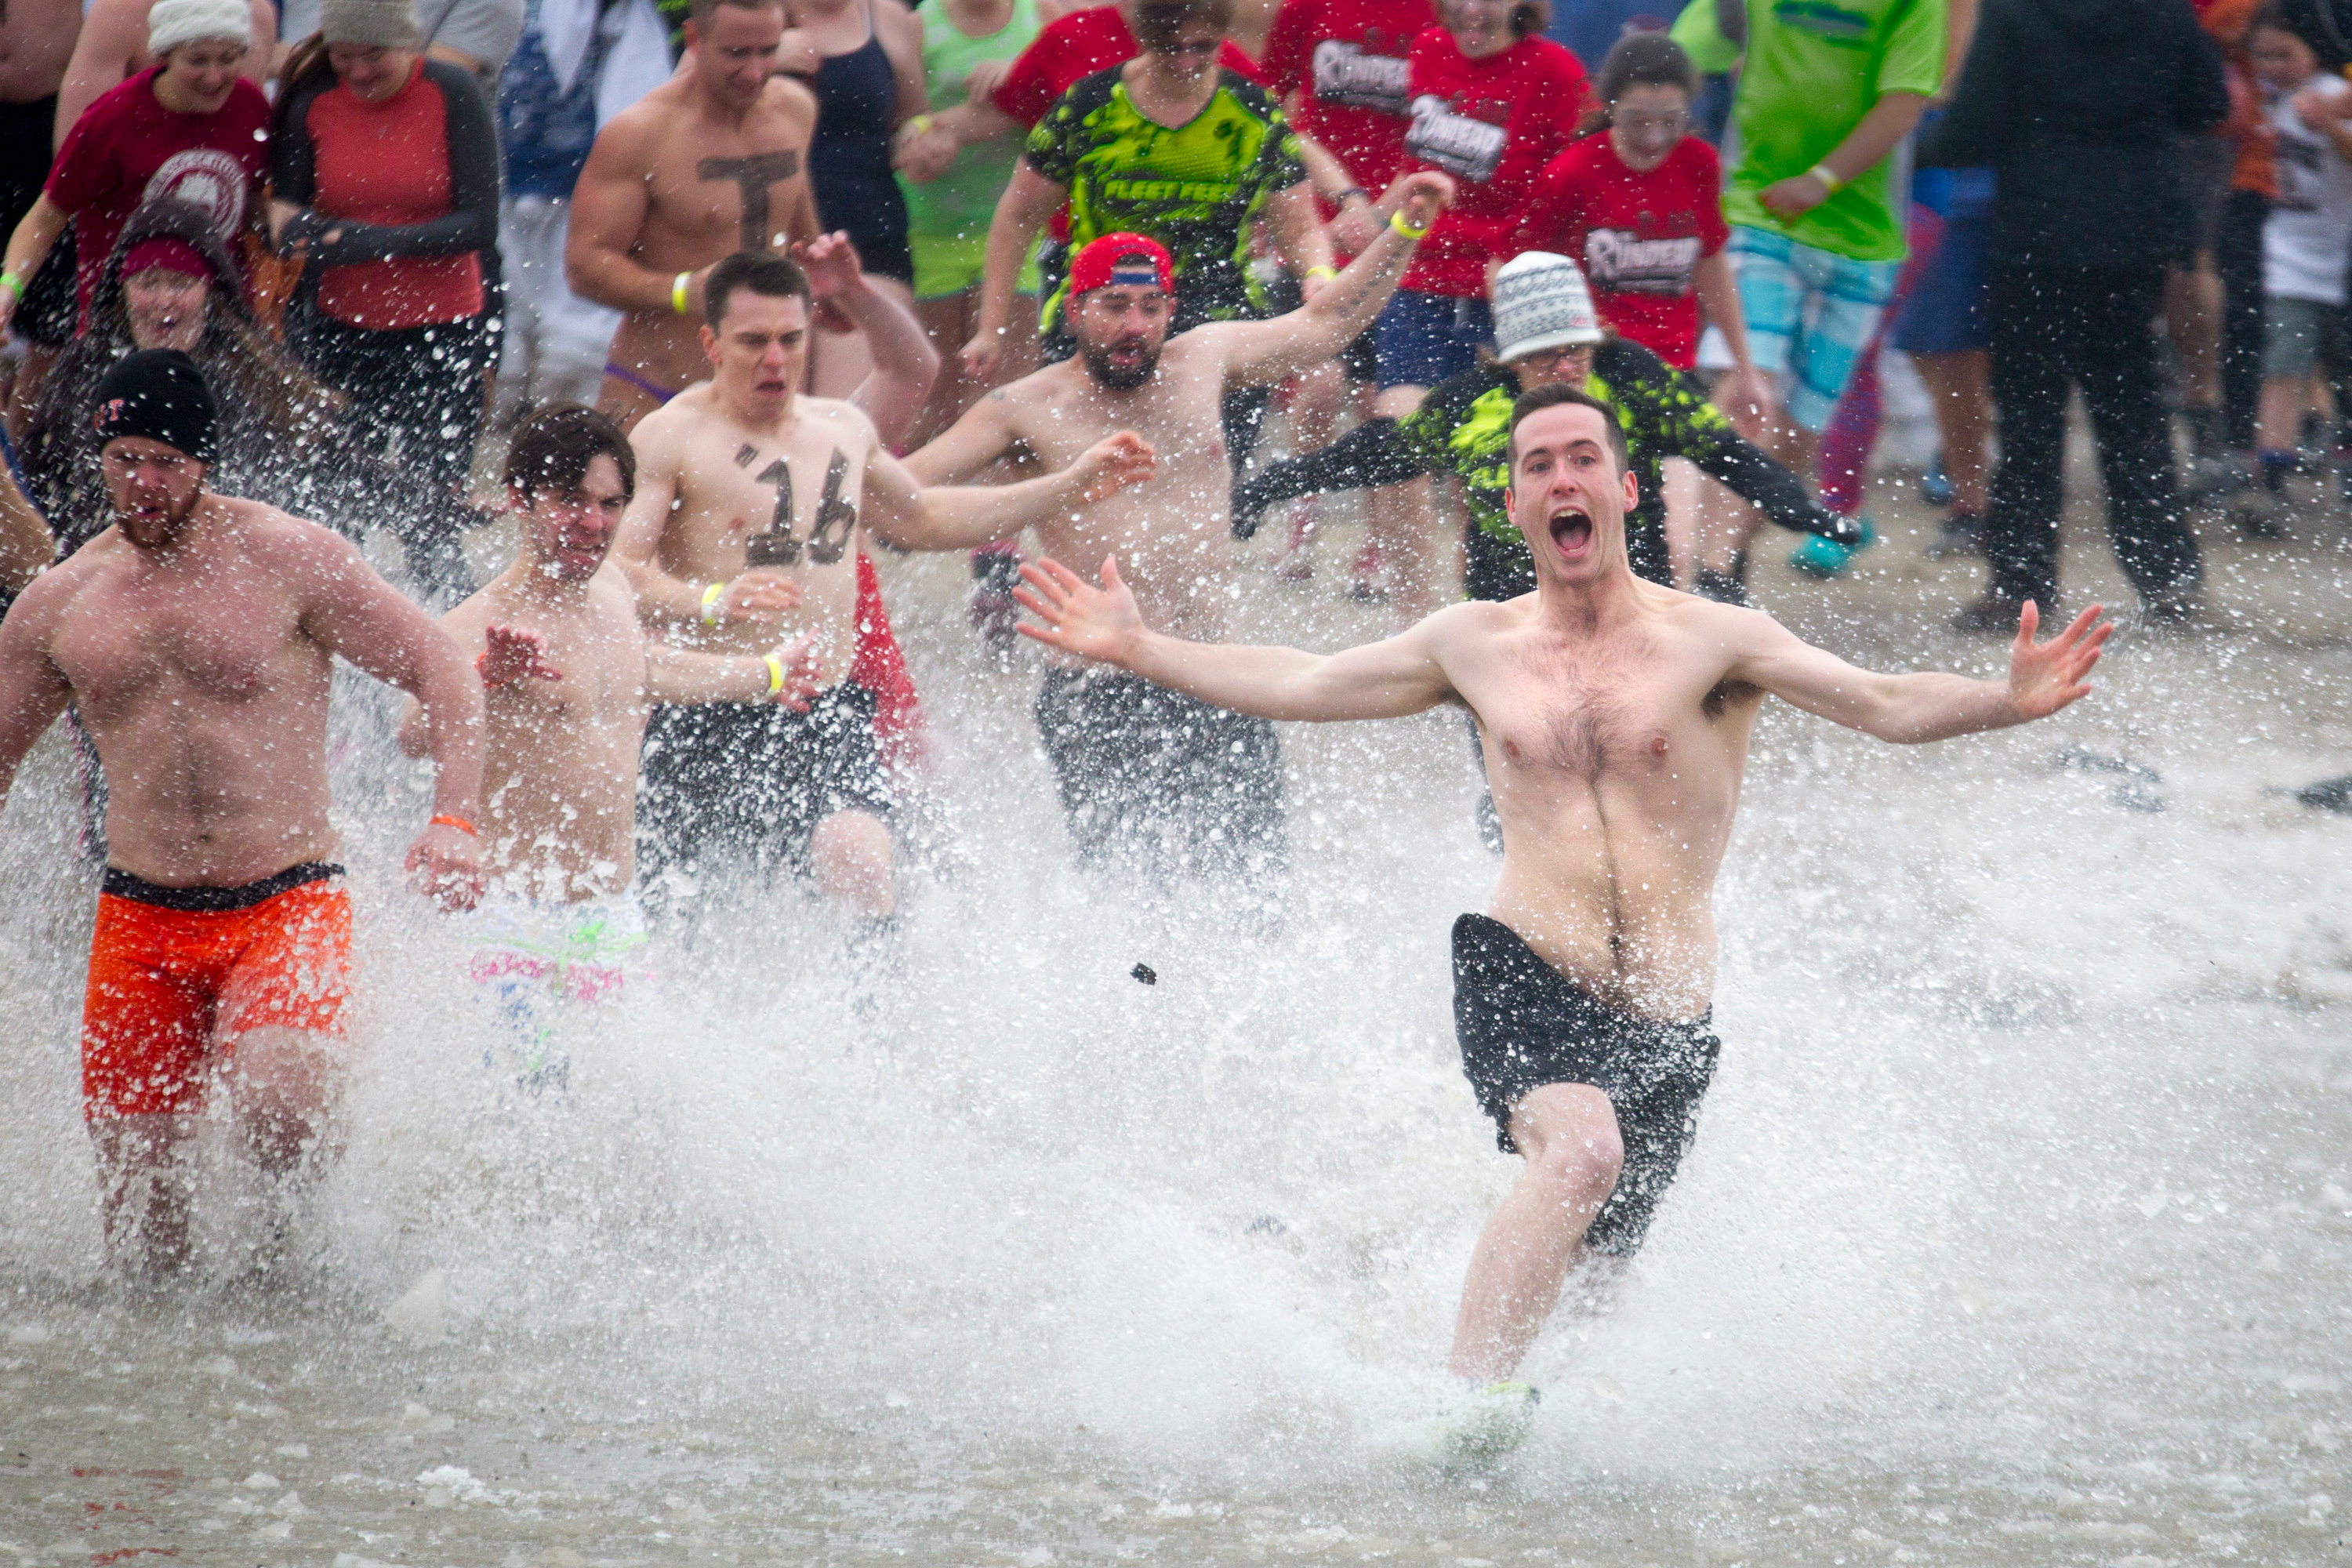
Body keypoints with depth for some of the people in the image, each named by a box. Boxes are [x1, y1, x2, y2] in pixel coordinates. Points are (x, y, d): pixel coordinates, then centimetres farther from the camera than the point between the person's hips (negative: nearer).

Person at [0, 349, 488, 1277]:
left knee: (278, 1115, -28)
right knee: (133, 1170, -1)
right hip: (141, 917, 4)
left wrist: (454, 822, -16)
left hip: (286, 907, -4)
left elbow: (443, 674, -2)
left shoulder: (287, 559, -4)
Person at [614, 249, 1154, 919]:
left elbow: (920, 520, 33)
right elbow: (617, 569, -17)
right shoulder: (672, 438, -6)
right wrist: (712, 602, -35)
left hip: (830, 711, 3)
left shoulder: (845, 430, 15)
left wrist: (1073, 485, 30)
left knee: (862, 863, -24)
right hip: (711, 719, -3)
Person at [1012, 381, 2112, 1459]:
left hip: (1667, 1026, 1)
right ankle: (1470, 1403, -35)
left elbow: (1884, 706, -8)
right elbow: (1292, 687, 22)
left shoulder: (1712, 641, 2)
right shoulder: (1476, 645, 11)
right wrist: (1138, 649, 20)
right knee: (1583, 1147, -32)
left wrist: (2006, 703, -26)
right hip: (1523, 979, -1)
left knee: (1584, 1269, 8)